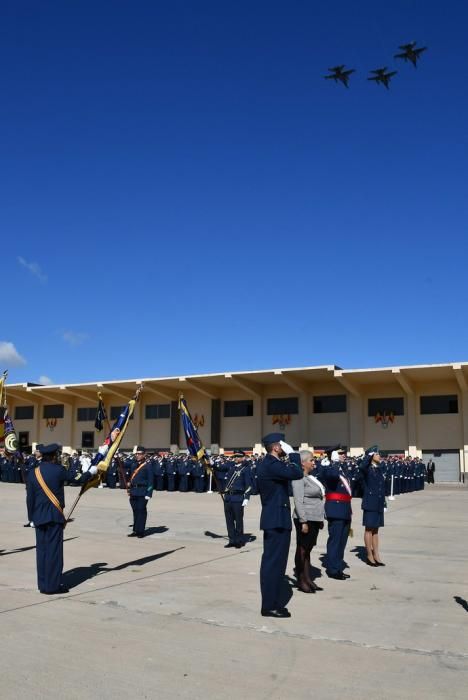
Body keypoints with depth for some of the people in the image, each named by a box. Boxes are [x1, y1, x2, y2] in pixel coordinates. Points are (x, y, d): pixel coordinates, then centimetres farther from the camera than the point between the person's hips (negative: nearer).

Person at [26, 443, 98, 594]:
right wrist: (91, 472, 20)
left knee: (41, 549, 11)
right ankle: (52, 585, 3)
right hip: (54, 516, -5)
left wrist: (32, 517, 14)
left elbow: (30, 498, 6)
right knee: (54, 549, 0)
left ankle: (43, 584, 18)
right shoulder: (59, 470, -9)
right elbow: (78, 480, 4)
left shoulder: (33, 473, 4)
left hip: (39, 517, 5)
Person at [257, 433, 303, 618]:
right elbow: (297, 473, -26)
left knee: (273, 561, 16)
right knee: (274, 561, -4)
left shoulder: (269, 464, 13)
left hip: (274, 518, 11)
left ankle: (271, 601, 25)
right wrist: (292, 453, -13)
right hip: (277, 520, -11)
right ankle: (269, 606, 3)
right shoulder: (271, 465, -20)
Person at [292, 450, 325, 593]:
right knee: (302, 550, 0)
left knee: (308, 550, 14)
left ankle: (308, 579, 21)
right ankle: (301, 581, 8)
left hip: (314, 519, 9)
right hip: (305, 519, -9)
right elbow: (298, 502, -18)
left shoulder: (311, 477, 13)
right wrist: (303, 521, -22)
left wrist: (320, 519, 17)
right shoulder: (299, 478, -14)